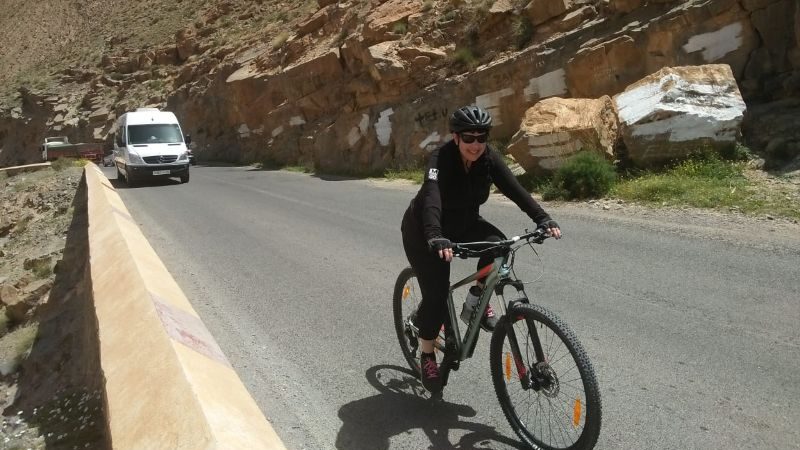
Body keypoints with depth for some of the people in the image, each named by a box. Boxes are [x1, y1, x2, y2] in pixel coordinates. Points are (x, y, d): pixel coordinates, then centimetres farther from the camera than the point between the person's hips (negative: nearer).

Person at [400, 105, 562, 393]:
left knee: (497, 245, -24)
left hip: (463, 223, 5)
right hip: (423, 231, -5)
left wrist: (543, 219, -34)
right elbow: (431, 198, -45)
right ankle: (426, 357, 11)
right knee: (436, 295, -12)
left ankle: (475, 304, -1)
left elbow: (514, 189, -21)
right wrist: (435, 238, -61)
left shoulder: (489, 158, -14)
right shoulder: (441, 159, -30)